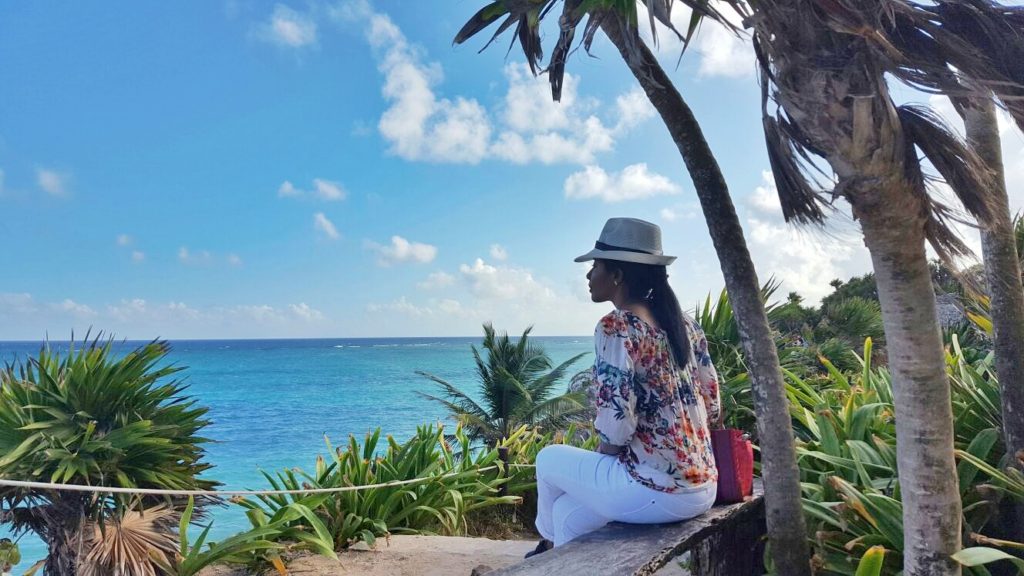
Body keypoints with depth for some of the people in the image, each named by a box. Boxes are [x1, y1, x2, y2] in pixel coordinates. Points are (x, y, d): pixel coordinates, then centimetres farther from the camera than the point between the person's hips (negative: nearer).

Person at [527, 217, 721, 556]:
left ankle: (550, 542, 42)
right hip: (703, 489, 7)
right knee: (569, 510, 23)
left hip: (654, 491, -7)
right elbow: (712, 409, 11)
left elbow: (616, 425, -20)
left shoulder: (615, 327, -16)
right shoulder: (684, 323, 7)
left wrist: (600, 455, 1)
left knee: (550, 459, 18)